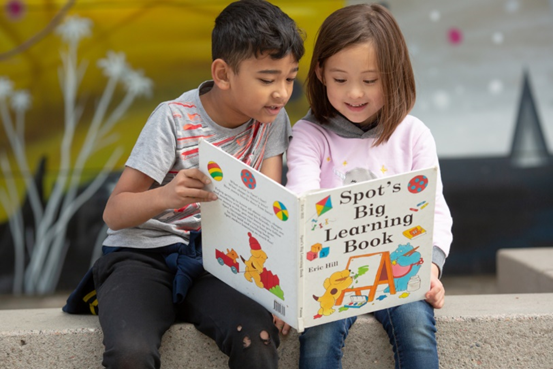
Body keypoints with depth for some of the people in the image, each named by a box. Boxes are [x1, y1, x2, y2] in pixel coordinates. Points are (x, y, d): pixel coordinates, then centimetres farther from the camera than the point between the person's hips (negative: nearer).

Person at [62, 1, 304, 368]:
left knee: (259, 334, -29)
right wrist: (165, 196, -33)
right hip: (143, 255, -3)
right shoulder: (175, 120, -11)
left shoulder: (272, 118, 1)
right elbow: (114, 213, -12)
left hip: (213, 260, 3)